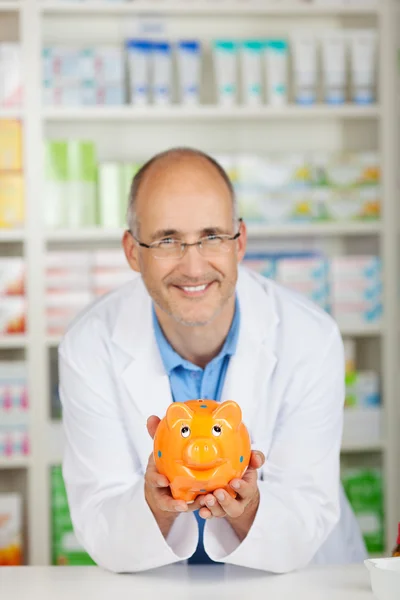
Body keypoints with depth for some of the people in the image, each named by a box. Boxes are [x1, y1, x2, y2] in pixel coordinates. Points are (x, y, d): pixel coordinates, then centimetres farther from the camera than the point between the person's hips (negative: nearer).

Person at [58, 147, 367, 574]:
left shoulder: (311, 339, -14)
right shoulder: (89, 349, -12)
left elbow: (302, 535, -13)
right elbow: (101, 540, -13)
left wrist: (247, 506, -33)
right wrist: (156, 504, -32)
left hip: (301, 578, -1)